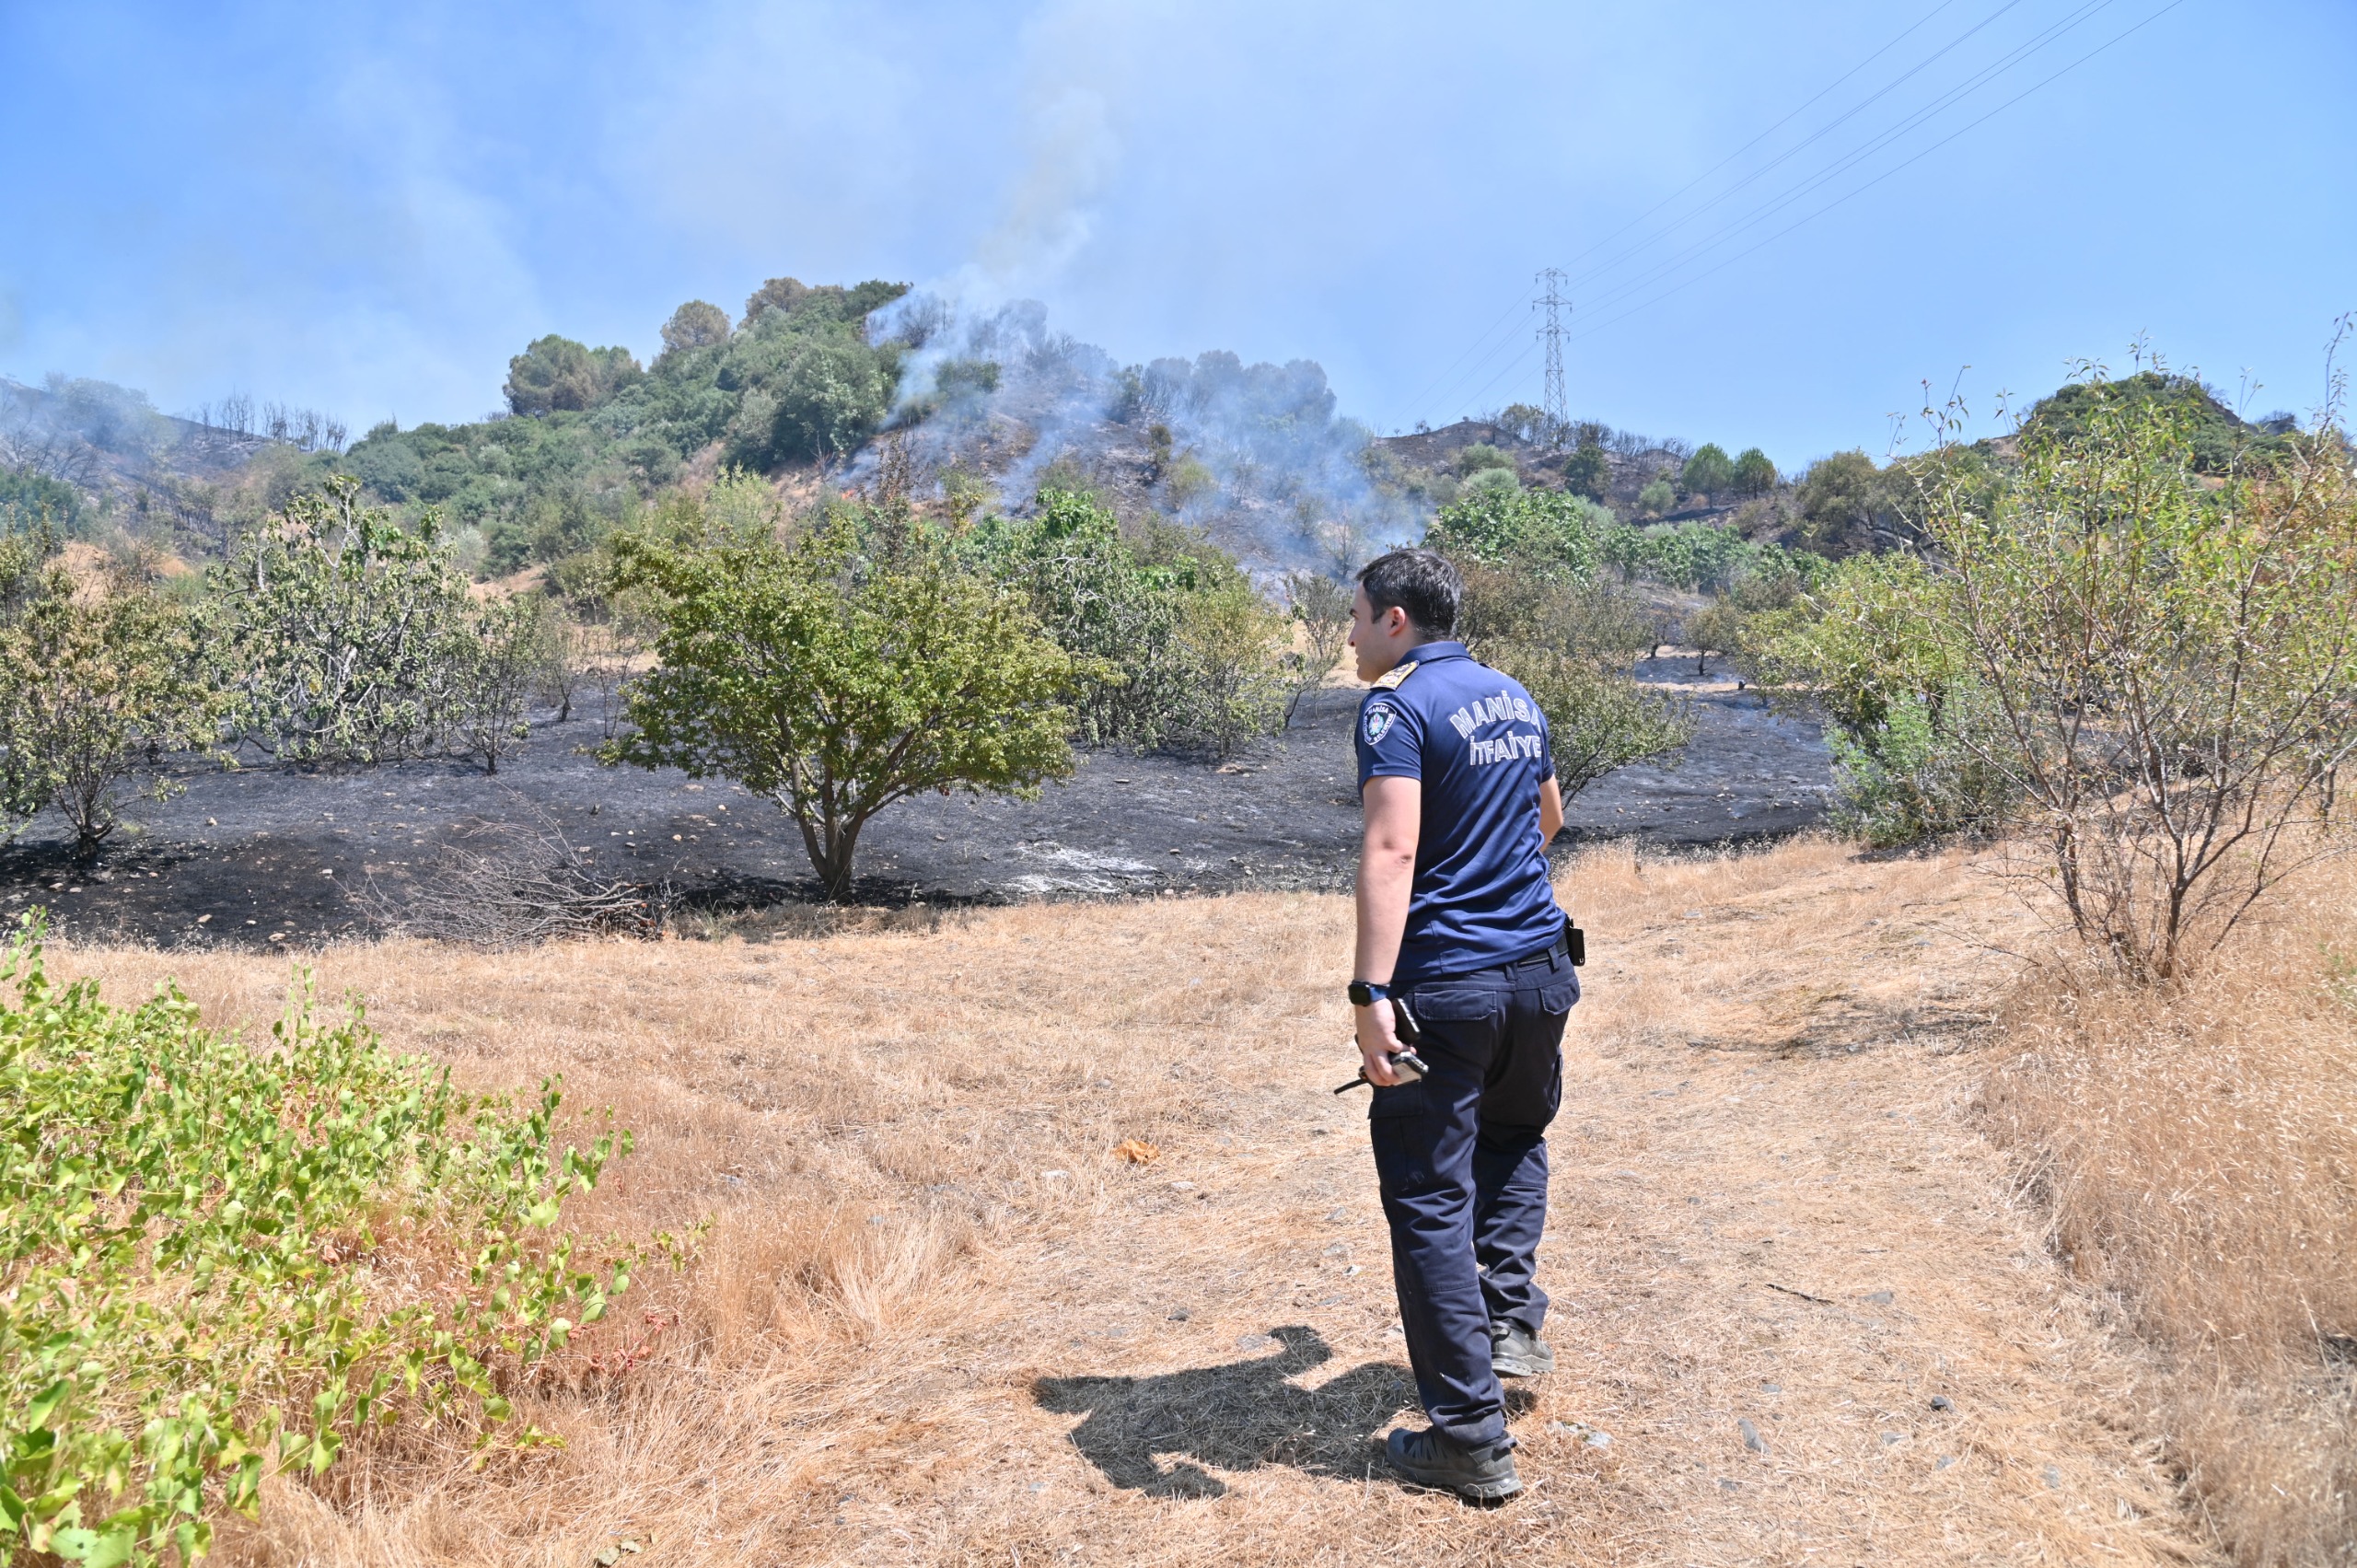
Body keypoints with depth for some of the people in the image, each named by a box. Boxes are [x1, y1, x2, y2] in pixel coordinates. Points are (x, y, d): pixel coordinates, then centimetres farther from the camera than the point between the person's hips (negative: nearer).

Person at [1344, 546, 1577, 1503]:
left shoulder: (1396, 706, -11)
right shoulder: (1514, 698, 13)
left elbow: (1392, 852, -23)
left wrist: (1371, 994, -28)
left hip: (1445, 985, -7)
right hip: (1541, 969, 8)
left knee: (1431, 1200, 1)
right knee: (1515, 1134, 32)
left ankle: (1472, 1440, 5)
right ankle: (1510, 1316, 22)